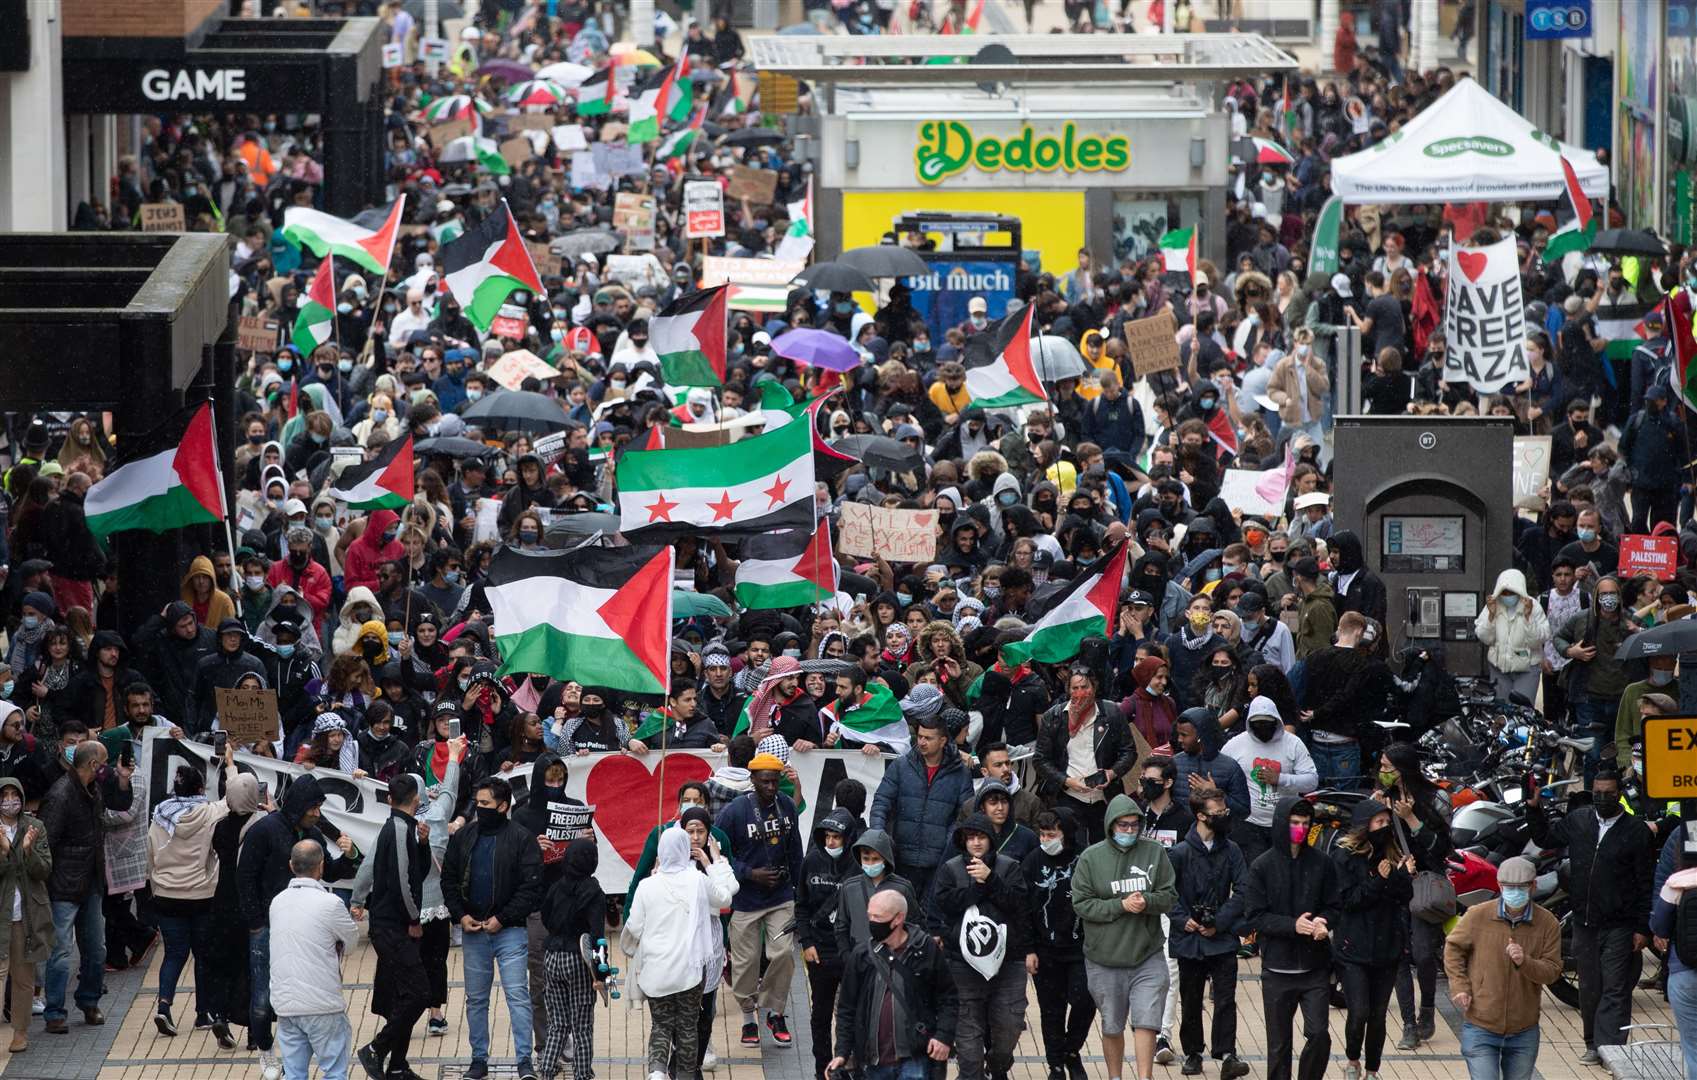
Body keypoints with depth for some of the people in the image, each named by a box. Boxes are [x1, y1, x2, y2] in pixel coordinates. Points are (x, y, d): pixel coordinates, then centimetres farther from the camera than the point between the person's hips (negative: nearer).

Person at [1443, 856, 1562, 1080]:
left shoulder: (1548, 924, -5)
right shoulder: (1477, 916, -7)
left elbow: (1552, 971, -6)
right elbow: (1453, 948, 8)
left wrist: (1525, 962, -25)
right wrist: (1459, 986, -4)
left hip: (1524, 1030, 2)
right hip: (1480, 1028, -2)